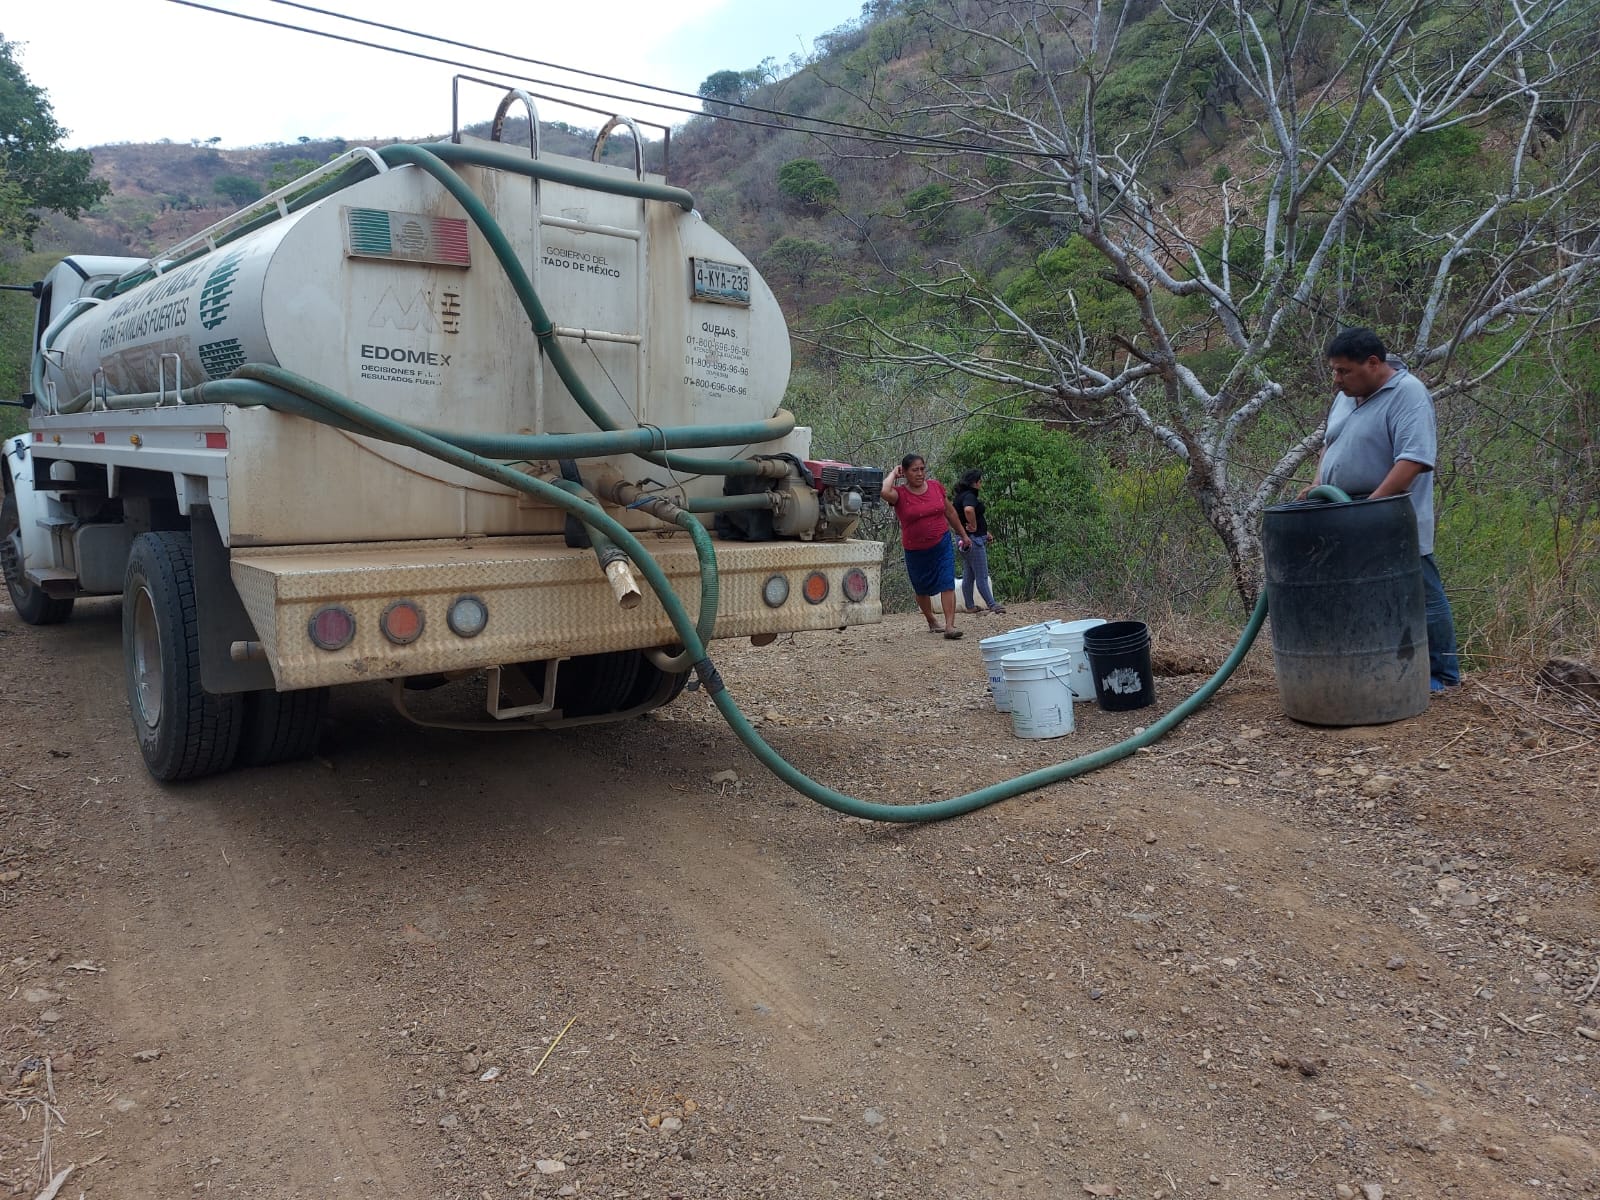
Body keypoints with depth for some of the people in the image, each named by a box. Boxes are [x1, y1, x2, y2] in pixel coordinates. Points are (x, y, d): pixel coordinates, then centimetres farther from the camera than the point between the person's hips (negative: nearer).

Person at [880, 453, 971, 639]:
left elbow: (950, 512, 12)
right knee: (922, 589, 15)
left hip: (942, 544, 1)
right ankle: (931, 622, 37)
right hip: (915, 550, -1)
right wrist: (893, 473, -17)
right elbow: (884, 492, -36)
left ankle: (950, 626, -14)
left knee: (947, 584, -11)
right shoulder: (900, 494, -12)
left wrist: (962, 534, 19)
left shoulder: (936, 486, -1)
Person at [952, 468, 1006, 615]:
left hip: (965, 540, 10)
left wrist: (984, 532, 20)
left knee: (968, 575, 14)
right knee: (982, 576, -5)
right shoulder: (969, 496, -17)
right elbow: (968, 510, -40)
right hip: (973, 539, -10)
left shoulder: (962, 495, 15)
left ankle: (968, 606, 20)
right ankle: (992, 605, -1)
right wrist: (975, 527, -24)